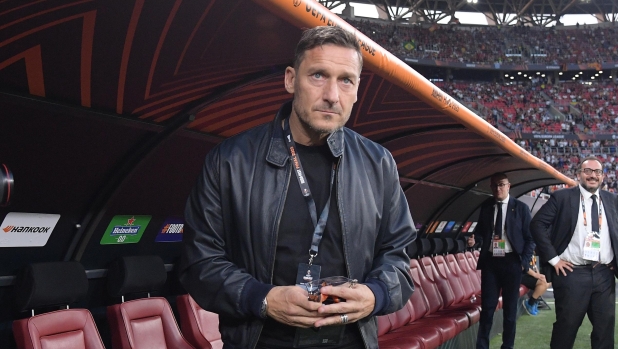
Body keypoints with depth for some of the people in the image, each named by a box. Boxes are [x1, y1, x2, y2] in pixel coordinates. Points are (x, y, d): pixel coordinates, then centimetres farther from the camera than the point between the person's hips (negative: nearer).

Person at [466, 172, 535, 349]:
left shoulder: (521, 207, 1)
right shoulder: (486, 207, 8)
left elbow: (530, 238, 2)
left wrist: (524, 261, -8)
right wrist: (474, 239, -6)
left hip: (511, 261, -2)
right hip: (490, 261, 2)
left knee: (510, 307, 7)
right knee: (487, 306, 2)